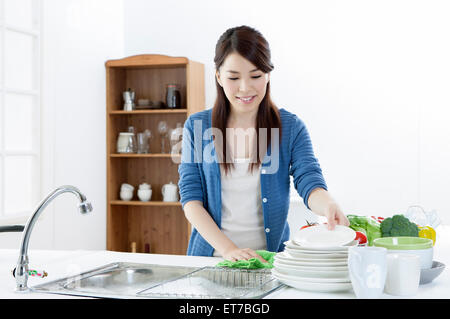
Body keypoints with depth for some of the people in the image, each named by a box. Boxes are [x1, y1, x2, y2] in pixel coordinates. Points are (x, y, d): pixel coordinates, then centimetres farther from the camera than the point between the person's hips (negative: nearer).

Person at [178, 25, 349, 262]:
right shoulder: (197, 127, 5)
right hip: (211, 256, 0)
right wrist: (228, 249, -13)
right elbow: (191, 198, 1)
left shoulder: (291, 127, 5)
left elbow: (309, 182, -6)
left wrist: (327, 205, -30)